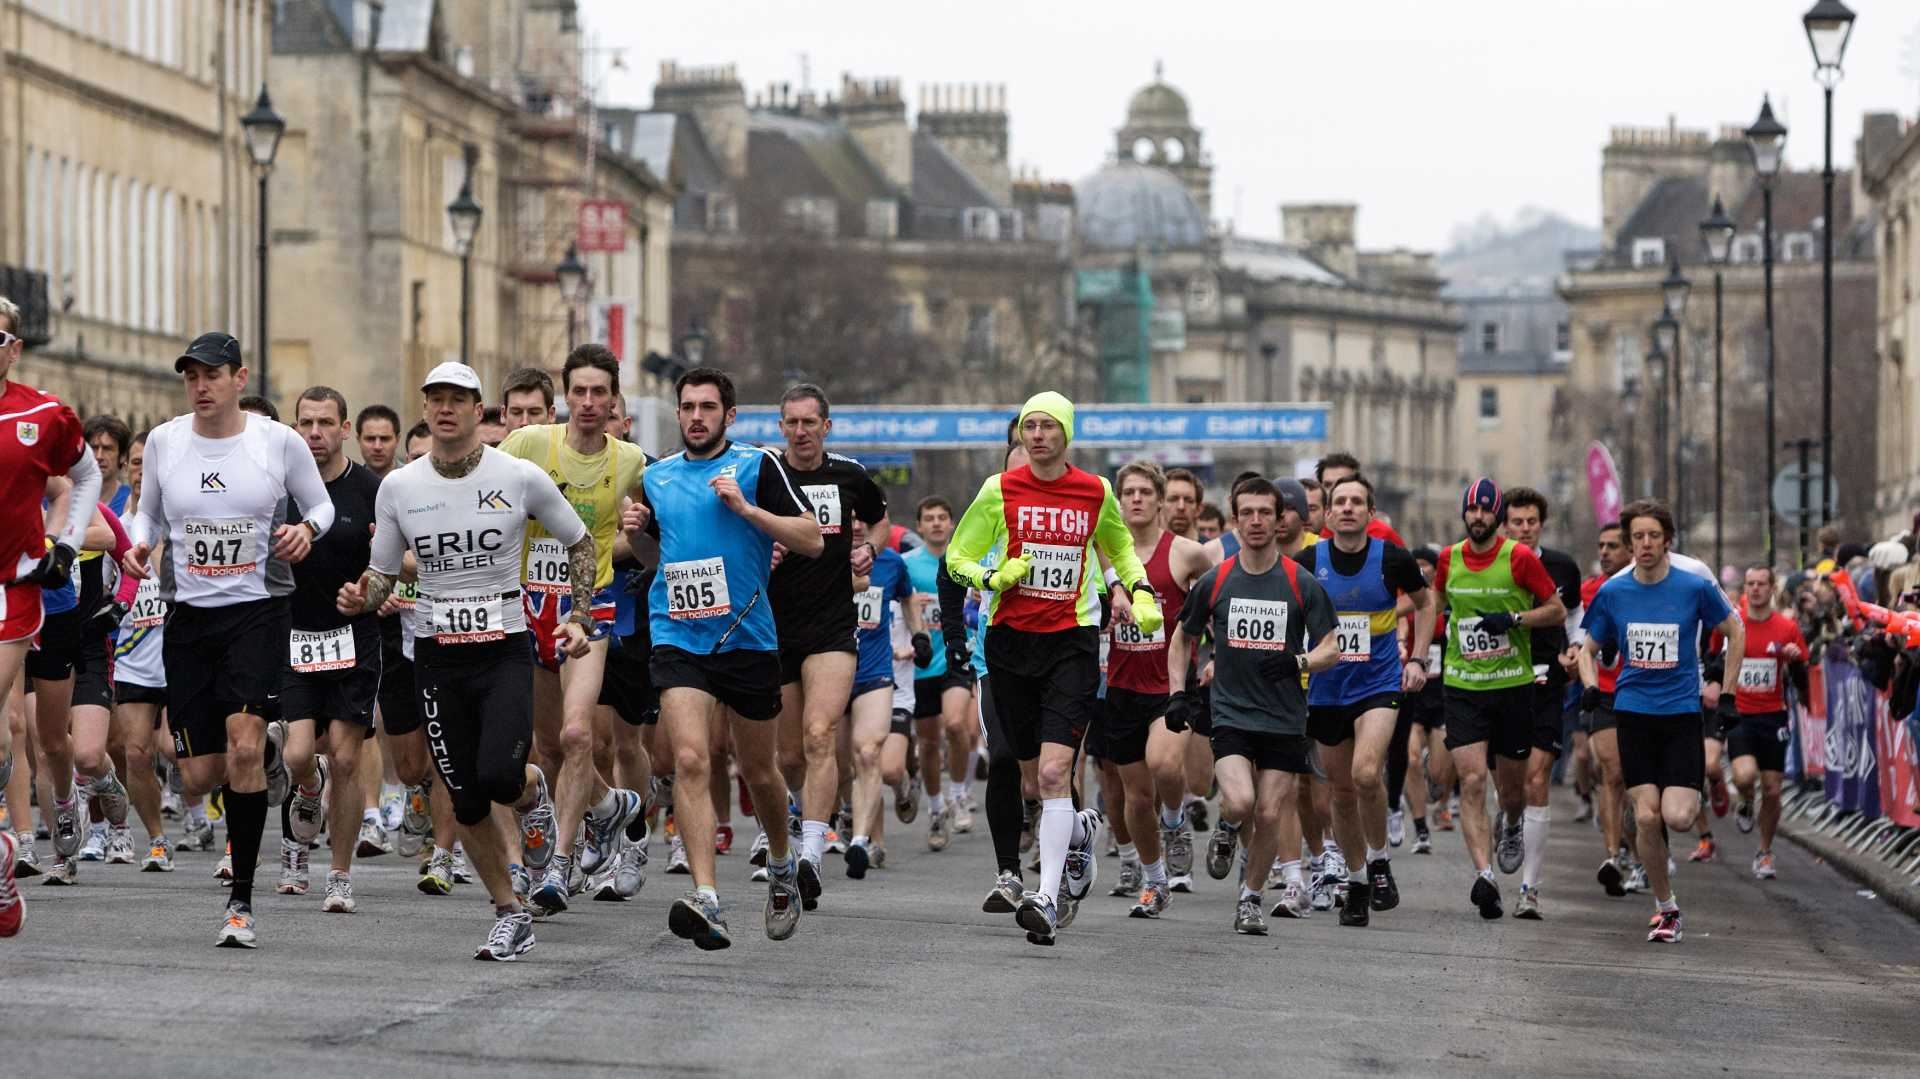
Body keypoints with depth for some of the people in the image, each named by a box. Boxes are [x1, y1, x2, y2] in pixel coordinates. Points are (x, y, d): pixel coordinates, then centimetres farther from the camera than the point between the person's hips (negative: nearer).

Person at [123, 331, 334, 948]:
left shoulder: (279, 442, -3)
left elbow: (321, 504, 11)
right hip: (188, 618, 3)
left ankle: (241, 900, -12)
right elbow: (149, 512, 18)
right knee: (200, 777, -1)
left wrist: (307, 528, -12)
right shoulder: (164, 441, 3)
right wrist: (139, 544, -4)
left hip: (259, 612, -3)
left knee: (244, 747, -21)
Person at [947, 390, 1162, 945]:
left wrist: (1141, 595, 11)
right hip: (1011, 639, 2)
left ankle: (1047, 898, -19)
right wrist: (994, 578, -15)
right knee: (1036, 769, 10)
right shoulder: (1000, 490, -1)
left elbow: (1119, 546, 24)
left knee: (1053, 772, -16)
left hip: (1073, 639, -2)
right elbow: (957, 558, 4)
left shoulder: (1096, 492, 3)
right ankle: (1078, 831, 42)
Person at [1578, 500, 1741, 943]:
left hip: (1682, 712, -2)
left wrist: (1727, 691, 8)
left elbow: (1735, 630, 10)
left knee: (1677, 817, -14)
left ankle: (1695, 794, 24)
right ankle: (1665, 907, 9)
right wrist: (1592, 690, -2)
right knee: (1646, 817, -7)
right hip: (1633, 714, 2)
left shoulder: (1695, 588, -5)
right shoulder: (1612, 593, 2)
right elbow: (1588, 649, 15)